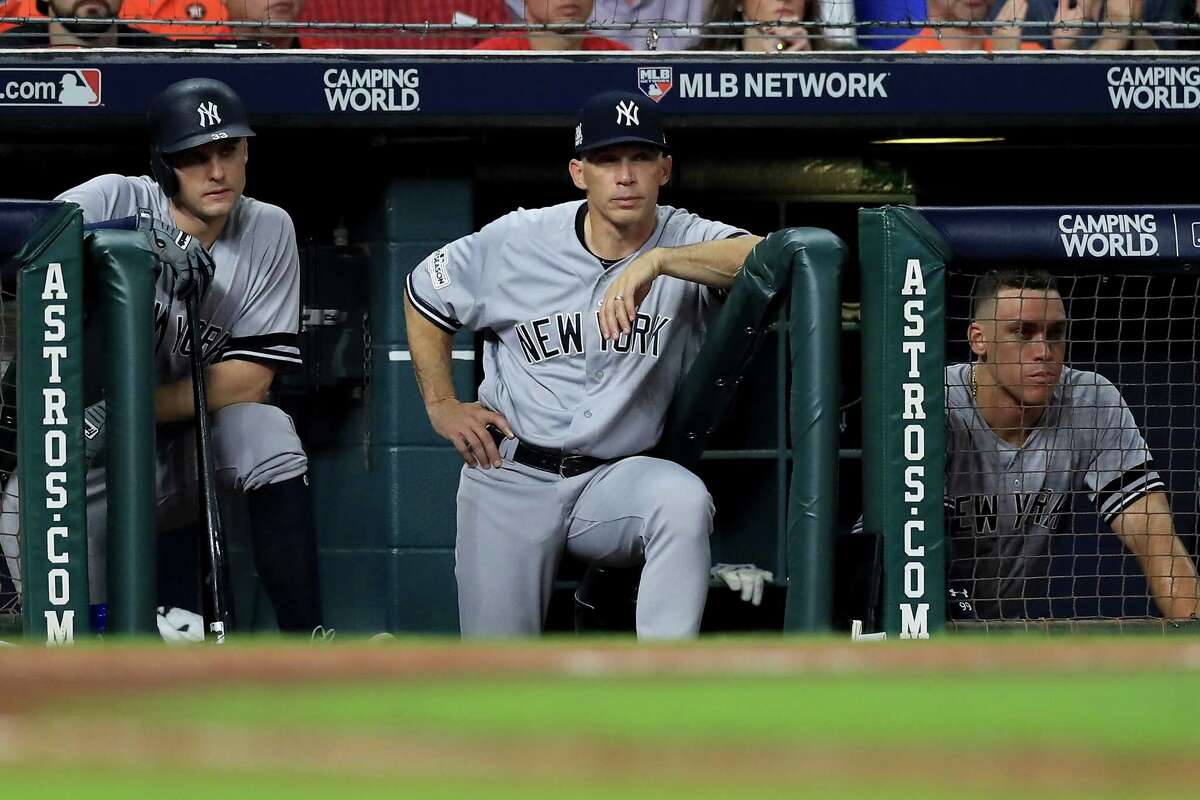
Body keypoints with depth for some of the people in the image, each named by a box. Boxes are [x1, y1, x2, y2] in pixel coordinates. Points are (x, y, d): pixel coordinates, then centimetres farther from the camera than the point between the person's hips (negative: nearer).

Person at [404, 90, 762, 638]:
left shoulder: (688, 244, -7)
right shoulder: (517, 241, -3)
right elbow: (424, 296, 14)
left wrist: (656, 262, -38)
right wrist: (440, 405, 8)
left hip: (618, 481, 0)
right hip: (510, 477, 1)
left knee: (684, 500, -36)